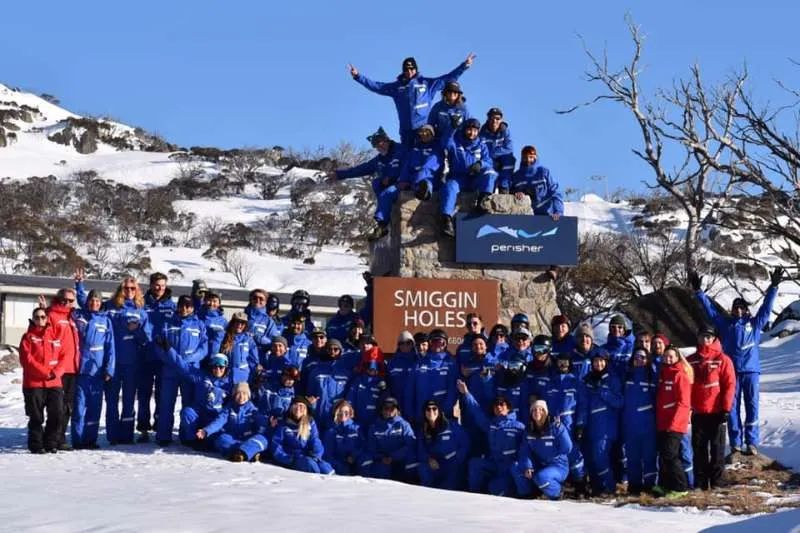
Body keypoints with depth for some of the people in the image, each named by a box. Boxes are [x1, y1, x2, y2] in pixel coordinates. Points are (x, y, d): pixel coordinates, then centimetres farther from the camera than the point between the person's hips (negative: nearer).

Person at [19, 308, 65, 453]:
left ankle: (51, 444, 10)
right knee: (36, 417, 1)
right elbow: (27, 359, -7)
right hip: (34, 383, -3)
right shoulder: (28, 337, 3)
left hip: (54, 383, 3)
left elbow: (63, 357, 9)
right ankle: (36, 445, 11)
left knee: (57, 414, -3)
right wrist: (45, 372, -14)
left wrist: (56, 372, -9)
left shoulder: (55, 336, 13)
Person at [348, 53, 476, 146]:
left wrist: (464, 66, 3)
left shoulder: (427, 83, 8)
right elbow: (376, 86, 12)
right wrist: (358, 77, 6)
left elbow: (448, 78, 8)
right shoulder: (396, 87, 12)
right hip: (406, 129, 2)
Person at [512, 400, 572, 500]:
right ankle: (526, 493, 7)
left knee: (541, 477, -35)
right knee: (516, 468, -16)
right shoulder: (529, 430, 0)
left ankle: (556, 492, -4)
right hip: (538, 465, 5)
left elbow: (566, 449, -24)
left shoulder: (555, 428, -16)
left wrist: (560, 429, -33)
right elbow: (525, 450, -1)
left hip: (557, 466, -5)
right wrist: (527, 466, -18)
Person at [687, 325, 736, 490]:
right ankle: (700, 482, 11)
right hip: (698, 413, 3)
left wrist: (726, 408, -11)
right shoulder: (691, 361, 8)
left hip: (716, 412, -3)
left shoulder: (722, 360, -3)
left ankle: (716, 481, 8)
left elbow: (730, 385, -6)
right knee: (699, 448, 6)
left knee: (717, 447, 3)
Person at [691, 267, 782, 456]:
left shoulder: (755, 324, 11)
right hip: (731, 371, 1)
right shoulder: (725, 324, 13)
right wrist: (698, 291, 12)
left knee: (752, 406, -1)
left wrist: (773, 286, 3)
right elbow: (709, 308, 15)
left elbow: (766, 307, 10)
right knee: (732, 407, 0)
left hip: (751, 371, -1)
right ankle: (735, 443, 5)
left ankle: (752, 442, 2)